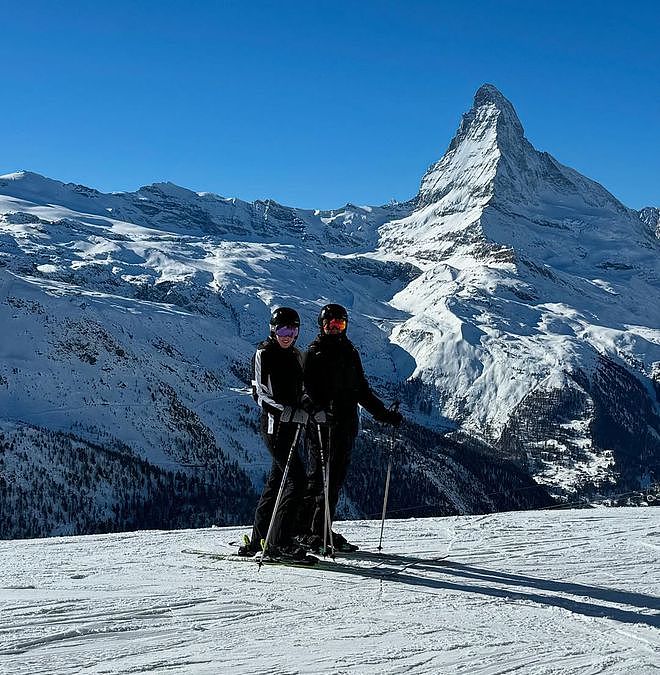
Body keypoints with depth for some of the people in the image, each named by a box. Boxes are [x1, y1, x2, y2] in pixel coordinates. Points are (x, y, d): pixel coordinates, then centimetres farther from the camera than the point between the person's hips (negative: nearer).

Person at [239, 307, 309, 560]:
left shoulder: (296, 356, 16)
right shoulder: (264, 354, -6)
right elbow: (260, 393, -14)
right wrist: (285, 410, -26)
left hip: (290, 424, 8)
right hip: (274, 425, -8)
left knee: (277, 480, 11)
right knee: (297, 480, -14)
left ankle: (257, 540, 19)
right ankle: (280, 542, -10)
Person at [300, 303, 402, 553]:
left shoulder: (350, 354, 18)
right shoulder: (314, 353, -1)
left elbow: (362, 391, 24)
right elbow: (306, 387, -13)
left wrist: (385, 414, 19)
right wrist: (318, 409, -31)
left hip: (346, 424, 6)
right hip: (320, 423, -6)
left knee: (336, 477, 6)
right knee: (318, 476, -7)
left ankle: (321, 528, 13)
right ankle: (307, 530, -3)